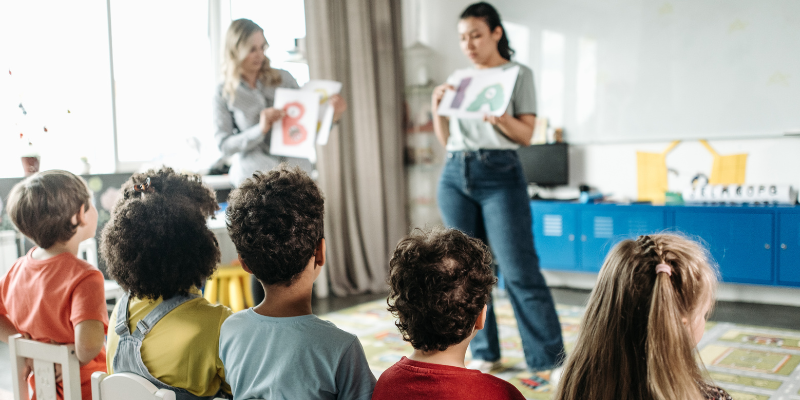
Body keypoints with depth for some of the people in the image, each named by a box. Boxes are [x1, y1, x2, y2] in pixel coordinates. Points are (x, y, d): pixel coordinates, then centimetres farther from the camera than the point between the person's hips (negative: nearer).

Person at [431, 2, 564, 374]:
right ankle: (484, 353, 18)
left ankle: (551, 359, 1)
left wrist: (501, 119, -20)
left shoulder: (518, 74, 4)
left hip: (500, 175, -5)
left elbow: (526, 135, -1)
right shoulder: (458, 80, 16)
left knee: (520, 271, -8)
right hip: (455, 175, 5)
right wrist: (437, 108, 0)